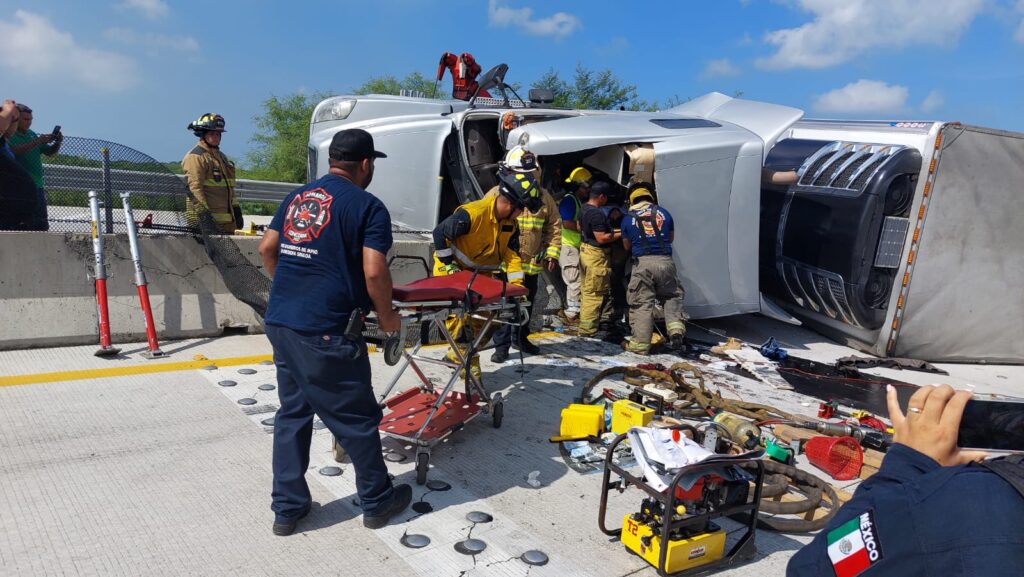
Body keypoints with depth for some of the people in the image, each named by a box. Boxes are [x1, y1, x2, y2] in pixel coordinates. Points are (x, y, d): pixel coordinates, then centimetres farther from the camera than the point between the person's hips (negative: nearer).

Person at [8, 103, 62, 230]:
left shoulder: (31, 134, 17)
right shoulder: (9, 135, -3)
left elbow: (49, 152, 20)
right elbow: (16, 150, -20)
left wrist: (58, 142, 1)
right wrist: (37, 142, -26)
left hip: (37, 186, 7)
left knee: (42, 225, 4)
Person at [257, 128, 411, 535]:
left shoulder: (297, 197, 14)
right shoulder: (368, 206, -8)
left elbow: (267, 249, 17)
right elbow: (374, 272, -16)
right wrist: (386, 316, -1)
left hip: (279, 321, 7)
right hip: (325, 332, -7)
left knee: (292, 413, 18)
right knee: (356, 418, 8)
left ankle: (287, 508, 26)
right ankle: (377, 502, 24)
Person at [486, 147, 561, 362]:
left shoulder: (543, 197, 4)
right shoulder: (497, 194, -5)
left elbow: (554, 227, 9)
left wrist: (552, 253, 1)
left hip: (531, 264, 4)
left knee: (527, 303, 18)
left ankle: (521, 338, 37)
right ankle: (502, 345, 10)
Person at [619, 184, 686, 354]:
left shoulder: (627, 218, 6)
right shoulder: (663, 212, 10)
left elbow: (627, 246, 14)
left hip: (642, 263, -1)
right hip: (665, 261, 2)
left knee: (642, 304, 2)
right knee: (672, 296, 20)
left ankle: (640, 344, 4)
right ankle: (675, 327, 3)